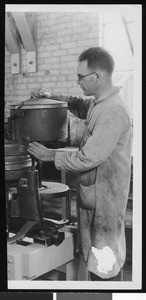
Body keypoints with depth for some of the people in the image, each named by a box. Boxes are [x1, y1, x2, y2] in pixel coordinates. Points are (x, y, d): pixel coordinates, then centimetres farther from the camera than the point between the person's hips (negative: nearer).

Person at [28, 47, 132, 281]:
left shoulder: (112, 112, -25)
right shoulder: (98, 104, 6)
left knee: (104, 269, 5)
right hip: (92, 192, 10)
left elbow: (89, 158, -26)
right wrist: (52, 96, 12)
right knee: (95, 258, 22)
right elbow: (80, 105, 27)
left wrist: (50, 155, -14)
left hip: (104, 198, -9)